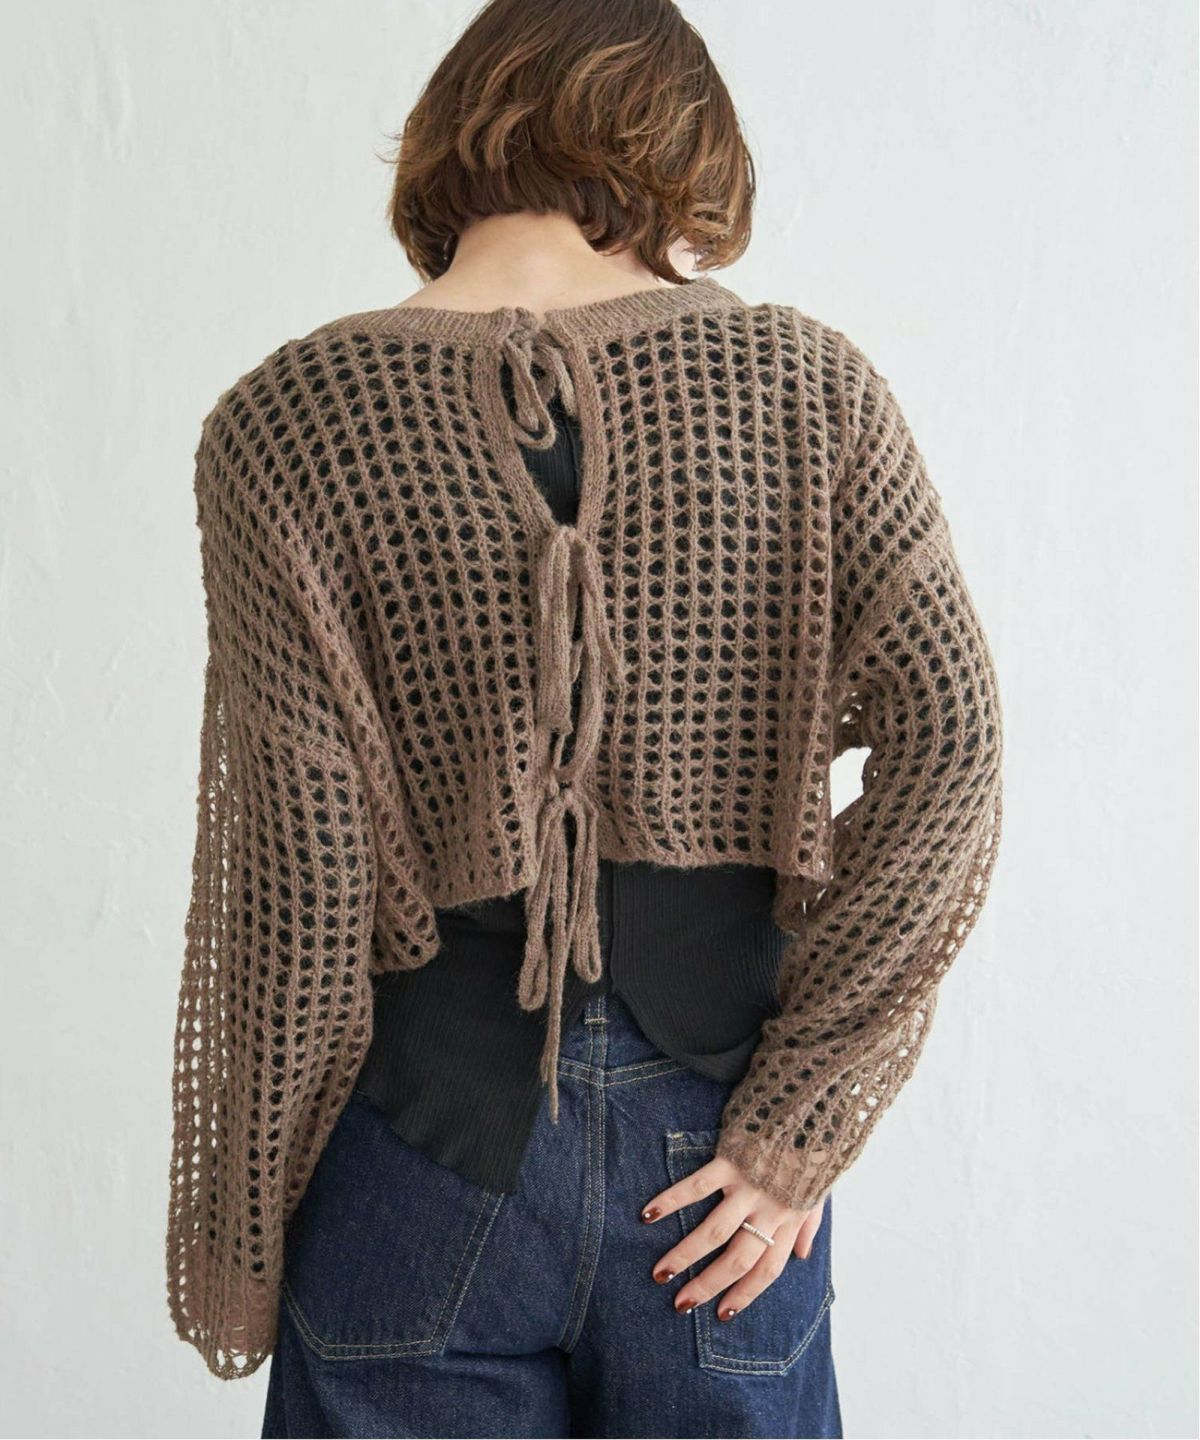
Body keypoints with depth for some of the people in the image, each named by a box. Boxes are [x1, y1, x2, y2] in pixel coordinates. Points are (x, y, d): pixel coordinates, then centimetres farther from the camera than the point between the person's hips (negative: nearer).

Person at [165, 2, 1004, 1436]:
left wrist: (239, 1239, 1)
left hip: (431, 1124, -1)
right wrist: (797, 1129, -7)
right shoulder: (807, 388, -4)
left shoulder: (286, 422, -8)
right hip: (708, 1127, 2)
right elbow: (949, 754, -13)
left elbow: (294, 885, -10)